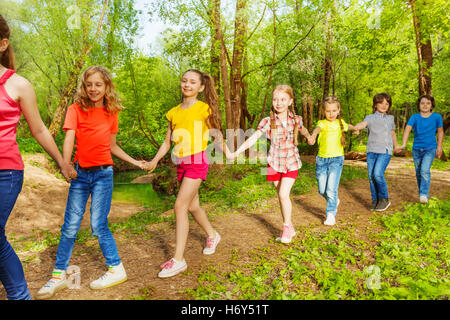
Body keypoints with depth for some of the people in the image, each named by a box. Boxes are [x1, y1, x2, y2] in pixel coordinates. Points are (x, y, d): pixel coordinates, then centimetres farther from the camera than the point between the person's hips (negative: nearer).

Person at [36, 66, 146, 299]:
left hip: (103, 173, -1)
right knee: (70, 226, 4)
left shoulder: (111, 113, 6)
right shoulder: (76, 109, 0)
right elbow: (69, 138, -14)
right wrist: (66, 165, -31)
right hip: (80, 173, 1)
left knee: (98, 225, -2)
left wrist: (135, 162, 13)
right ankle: (59, 275, 19)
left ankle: (117, 270, 14)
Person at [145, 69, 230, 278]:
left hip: (197, 161, -6)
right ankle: (212, 235, 42)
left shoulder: (204, 109, -2)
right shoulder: (173, 113, 11)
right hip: (181, 163, 6)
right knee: (192, 206, 16)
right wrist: (155, 160, 2)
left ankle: (178, 259, -6)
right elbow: (168, 141, 12)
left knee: (180, 206, -13)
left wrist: (228, 154, 1)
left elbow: (217, 136, 5)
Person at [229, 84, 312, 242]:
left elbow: (303, 130, 19)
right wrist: (236, 152, -29)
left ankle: (287, 227, 8)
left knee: (284, 194, -14)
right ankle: (289, 229, 28)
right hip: (274, 163, 1)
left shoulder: (296, 119, -5)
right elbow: (253, 137, -19)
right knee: (281, 196, 11)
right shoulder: (268, 121, -10)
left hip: (291, 162, -1)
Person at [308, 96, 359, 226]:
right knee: (322, 190, 8)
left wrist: (355, 129, 53)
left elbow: (348, 126, 33)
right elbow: (318, 128, -32)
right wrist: (312, 136, -54)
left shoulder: (340, 122, 7)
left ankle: (331, 214, -1)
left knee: (331, 189, -12)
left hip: (336, 158, 1)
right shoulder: (322, 123, -6)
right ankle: (335, 201, 38)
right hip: (321, 159, 0)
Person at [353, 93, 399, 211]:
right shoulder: (370, 117, 5)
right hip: (371, 150, 1)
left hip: (385, 151, 0)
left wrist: (396, 145, 41)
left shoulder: (390, 118, 15)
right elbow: (363, 124, -17)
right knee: (371, 176, 0)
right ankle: (375, 200, 16)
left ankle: (384, 198, 2)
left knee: (378, 174, -17)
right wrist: (355, 127, -40)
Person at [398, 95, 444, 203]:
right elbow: (407, 129, -19)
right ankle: (423, 193, 29)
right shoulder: (414, 117, -5)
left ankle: (424, 195, -17)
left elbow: (440, 132, 8)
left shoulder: (436, 117, -4)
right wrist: (404, 144, -33)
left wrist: (439, 147, 9)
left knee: (425, 170, -21)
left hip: (430, 149, -2)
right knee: (418, 173, 11)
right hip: (417, 149, 2)